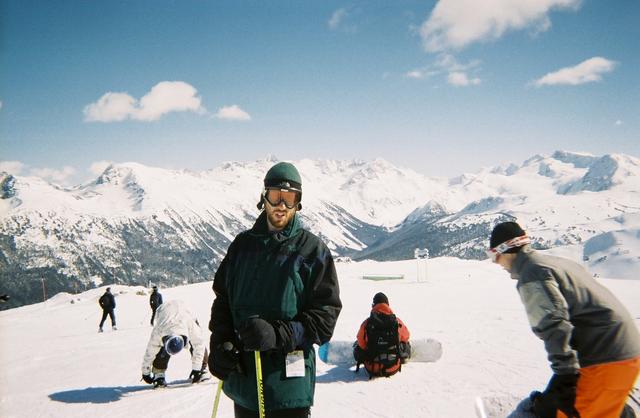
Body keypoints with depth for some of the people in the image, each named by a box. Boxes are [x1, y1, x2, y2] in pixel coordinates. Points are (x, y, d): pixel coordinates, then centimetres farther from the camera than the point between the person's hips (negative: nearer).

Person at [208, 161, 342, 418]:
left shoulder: (312, 250, -4)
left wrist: (278, 334, -21)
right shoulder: (243, 244, 9)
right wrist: (220, 345, -2)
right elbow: (223, 299, 14)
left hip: (288, 381, -4)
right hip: (241, 376, 4)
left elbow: (326, 315, -7)